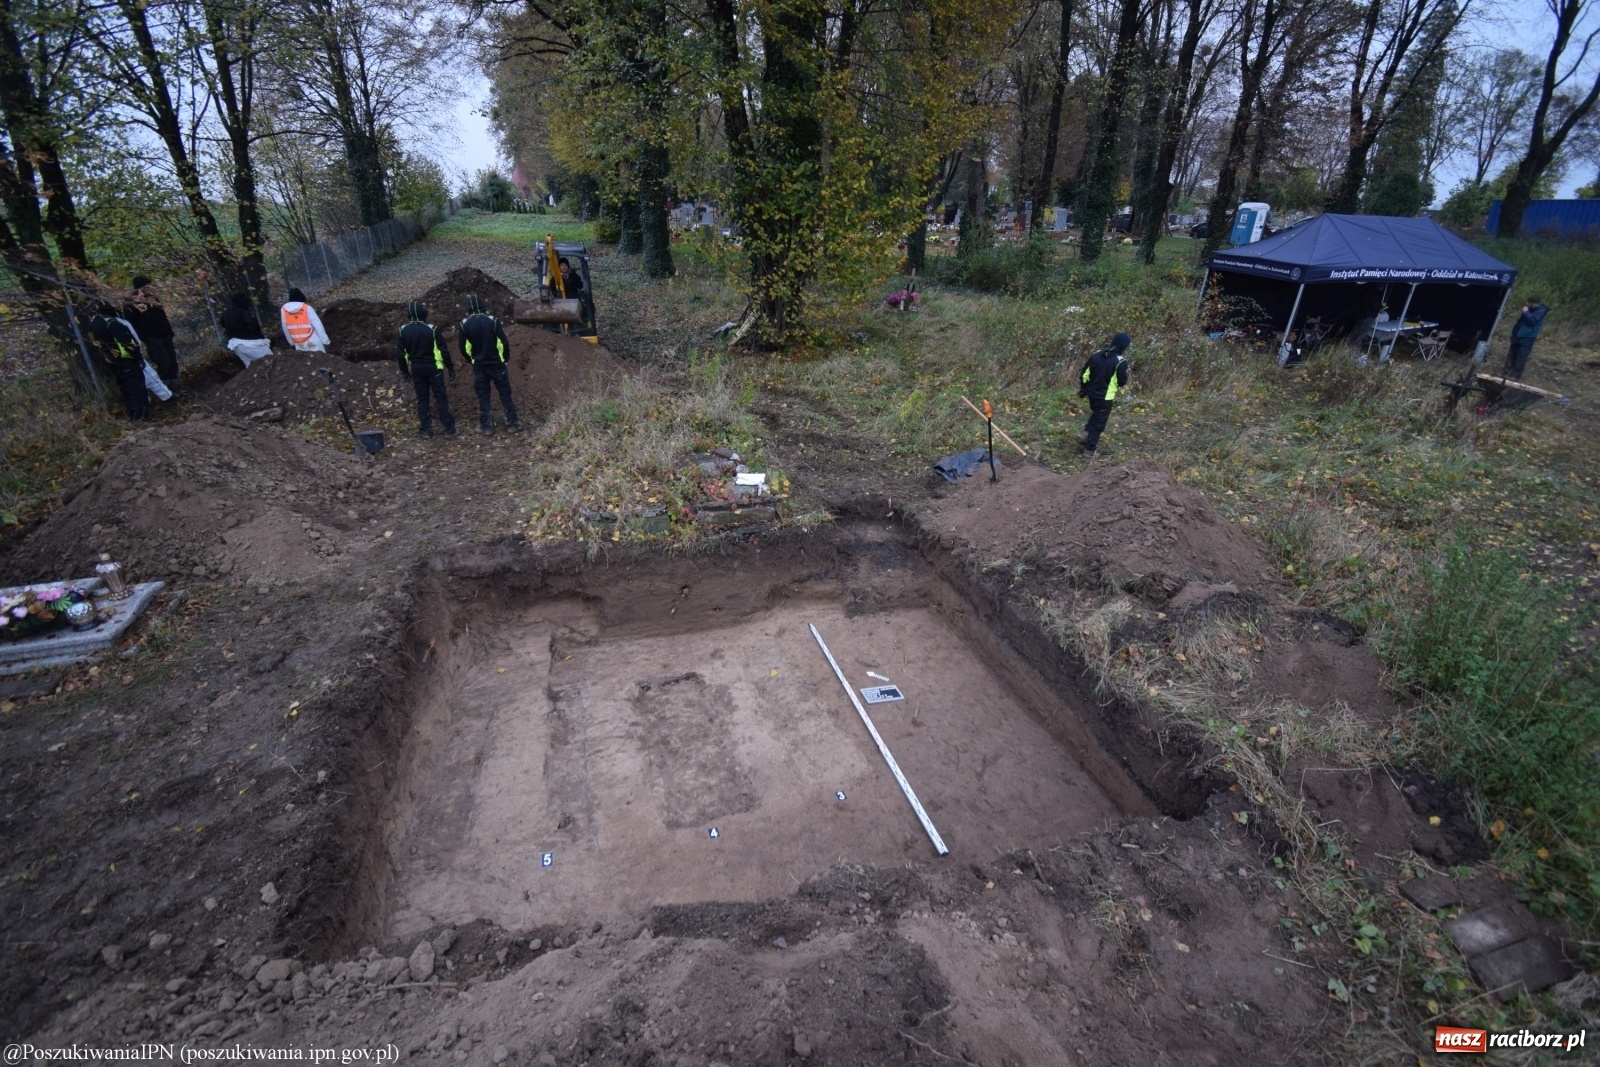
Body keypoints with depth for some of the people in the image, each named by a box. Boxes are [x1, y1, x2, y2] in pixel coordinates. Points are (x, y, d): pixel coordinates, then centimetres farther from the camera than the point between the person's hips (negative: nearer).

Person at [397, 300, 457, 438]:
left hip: (416, 369, 3)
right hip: (433, 368, -3)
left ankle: (426, 430, 10)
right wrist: (450, 368, -2)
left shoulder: (403, 331, 0)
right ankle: (449, 429, 1)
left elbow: (402, 354, 5)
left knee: (422, 399, 10)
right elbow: (443, 351, -11)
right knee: (441, 398, 1)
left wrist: (405, 371, 16)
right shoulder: (431, 329, -11)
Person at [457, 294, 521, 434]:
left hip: (479, 365, 2)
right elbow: (503, 342, -8)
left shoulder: (464, 324, -3)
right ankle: (512, 423, 6)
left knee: (482, 396, 8)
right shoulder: (492, 320, -9)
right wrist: (505, 358, 8)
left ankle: (486, 426, 10)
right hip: (496, 363, -1)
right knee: (505, 393, 6)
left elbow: (464, 348, 2)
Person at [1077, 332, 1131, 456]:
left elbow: (1084, 374, 5)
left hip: (1092, 393, 6)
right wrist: (1124, 384, 13)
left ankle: (1086, 435, 25)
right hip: (1105, 397, -6)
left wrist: (1082, 388, 17)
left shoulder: (1096, 355, 0)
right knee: (1099, 422, 6)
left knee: (1095, 415, 30)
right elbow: (1122, 382, -10)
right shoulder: (1121, 361, -17)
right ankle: (1089, 449, 9)